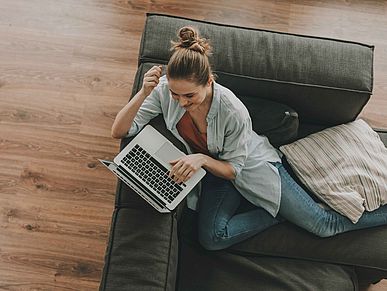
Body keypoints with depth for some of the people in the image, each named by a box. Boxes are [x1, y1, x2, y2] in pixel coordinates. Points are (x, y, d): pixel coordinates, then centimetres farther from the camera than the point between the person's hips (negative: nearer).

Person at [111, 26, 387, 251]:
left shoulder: (233, 111, -31)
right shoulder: (164, 90, -21)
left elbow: (234, 168, -18)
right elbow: (119, 131, -20)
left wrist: (202, 159, -39)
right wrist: (143, 93, -36)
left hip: (253, 164, -4)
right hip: (215, 171, 4)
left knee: (324, 225, -3)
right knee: (211, 238, -23)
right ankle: (280, 212, -3)